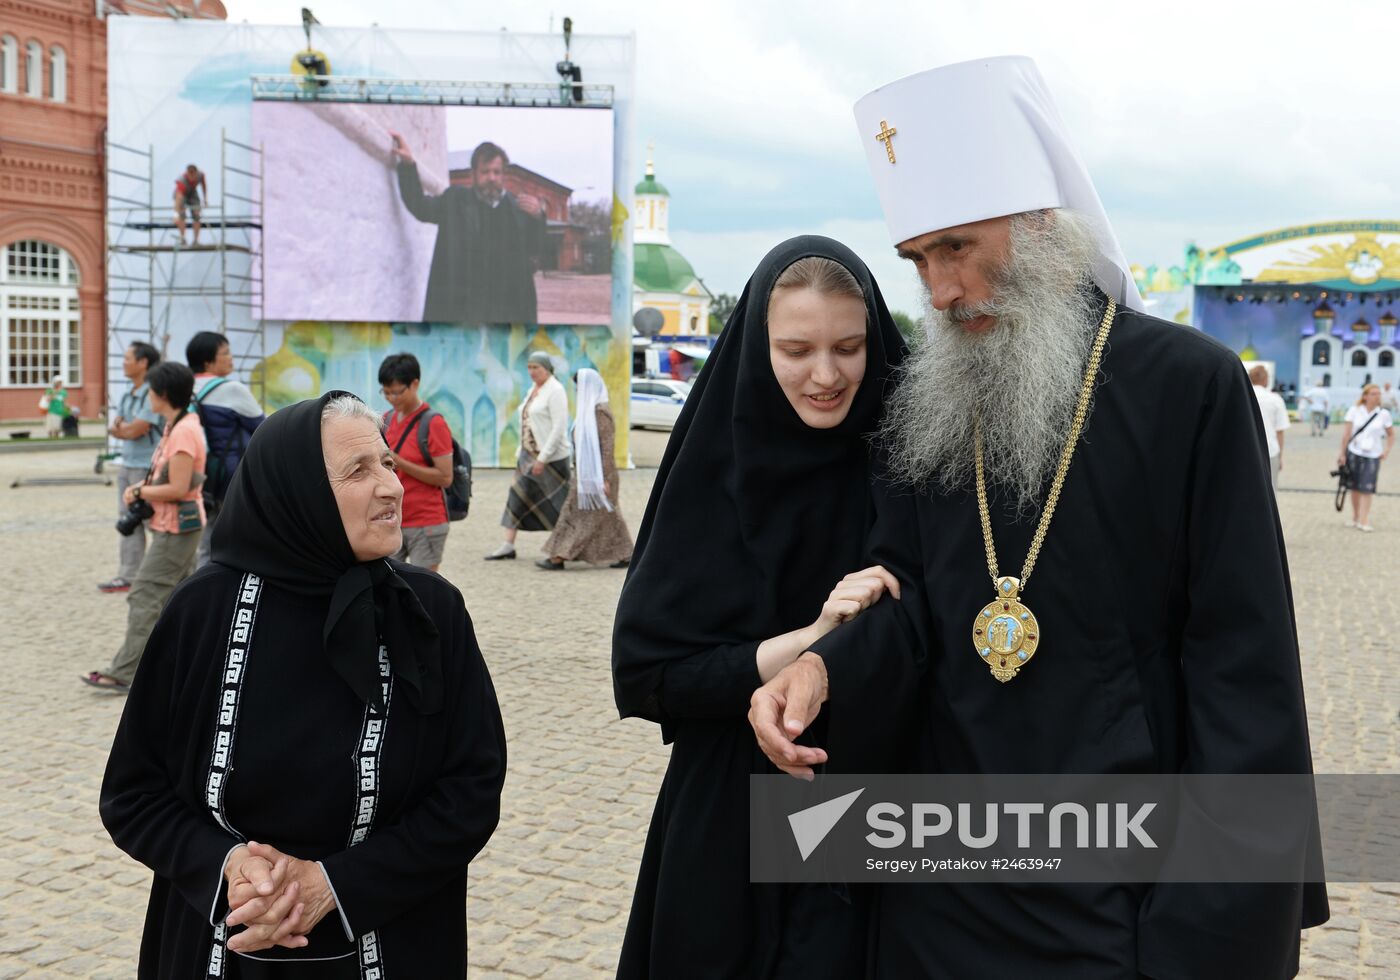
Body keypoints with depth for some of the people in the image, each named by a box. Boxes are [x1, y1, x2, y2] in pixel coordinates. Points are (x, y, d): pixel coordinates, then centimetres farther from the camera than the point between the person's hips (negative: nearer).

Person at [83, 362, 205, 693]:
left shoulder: (183, 432, -21)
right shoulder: (177, 425, 10)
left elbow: (177, 488, -24)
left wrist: (140, 492, -11)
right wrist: (141, 486, 1)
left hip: (176, 528, -10)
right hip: (176, 526, 10)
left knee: (145, 596, -6)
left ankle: (125, 674, -2)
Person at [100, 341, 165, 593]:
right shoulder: (128, 395, 13)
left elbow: (136, 430, -18)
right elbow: (115, 428, 10)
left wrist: (121, 427, 1)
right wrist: (128, 428, -11)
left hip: (148, 468, -9)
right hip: (127, 465, 9)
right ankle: (128, 576, 17)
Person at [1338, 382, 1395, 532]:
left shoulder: (1383, 414, 1)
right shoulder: (1354, 411, -1)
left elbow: (1391, 434, 10)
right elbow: (1346, 433, -2)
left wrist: (1387, 450, -4)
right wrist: (1342, 453, -4)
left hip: (1372, 455, -1)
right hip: (1354, 453, 1)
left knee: (1367, 488, -8)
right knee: (1355, 487, 7)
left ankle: (1363, 521, -10)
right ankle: (1355, 517, 20)